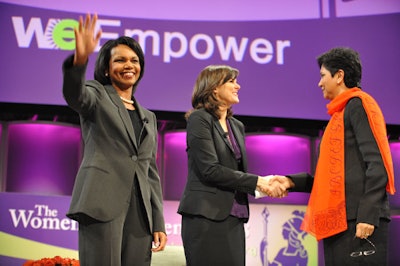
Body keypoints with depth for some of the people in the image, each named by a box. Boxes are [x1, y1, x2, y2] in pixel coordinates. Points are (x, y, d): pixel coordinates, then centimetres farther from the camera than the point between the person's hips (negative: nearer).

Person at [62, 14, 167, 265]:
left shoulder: (148, 117, 24)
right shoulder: (97, 95, 9)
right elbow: (74, 94, -16)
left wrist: (159, 223, 13)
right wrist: (80, 59, -37)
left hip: (140, 211, 5)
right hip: (103, 202, -5)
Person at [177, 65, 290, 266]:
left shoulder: (237, 126, 18)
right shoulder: (199, 119, -5)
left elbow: (240, 171, 15)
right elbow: (210, 170, -14)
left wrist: (266, 184, -5)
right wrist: (257, 181, -12)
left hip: (234, 217, 7)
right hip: (206, 217, -7)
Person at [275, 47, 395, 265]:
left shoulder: (359, 104, -4)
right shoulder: (341, 113, 22)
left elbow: (377, 166, -15)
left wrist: (368, 216, -21)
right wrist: (291, 182, 13)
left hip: (359, 222, -9)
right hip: (338, 222, 9)